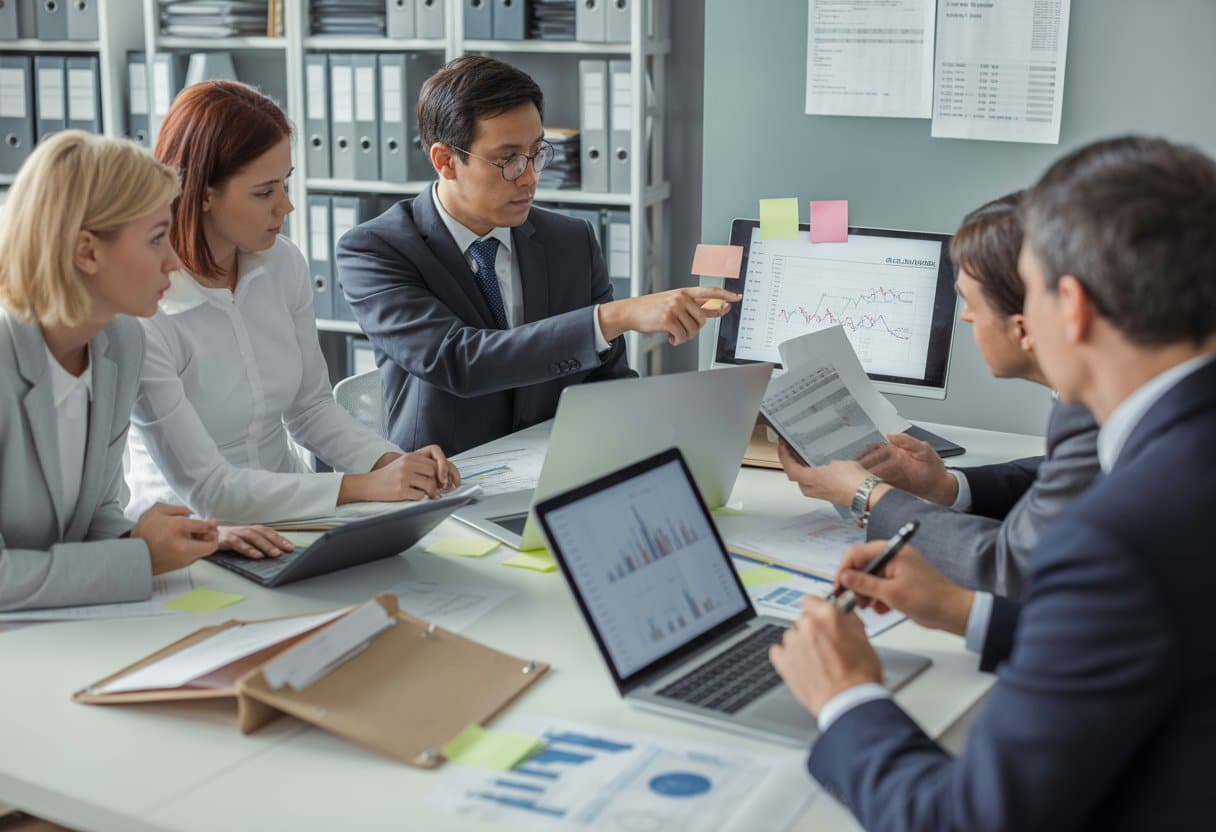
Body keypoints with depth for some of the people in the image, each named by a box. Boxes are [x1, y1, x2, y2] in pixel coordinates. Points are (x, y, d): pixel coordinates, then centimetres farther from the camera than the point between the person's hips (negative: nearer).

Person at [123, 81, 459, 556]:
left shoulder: (284, 265, -1)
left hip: (291, 516, 6)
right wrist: (364, 487, -20)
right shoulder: (141, 312, -20)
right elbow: (205, 487, -18)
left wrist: (391, 462, -7)